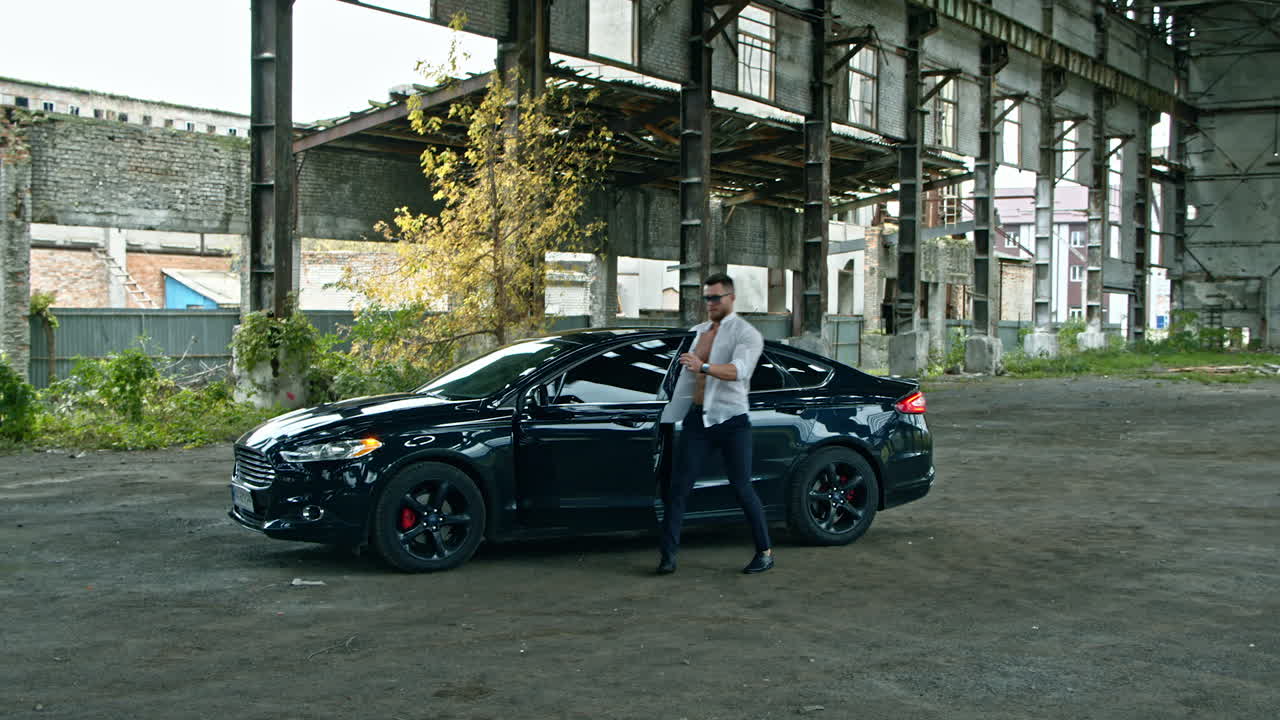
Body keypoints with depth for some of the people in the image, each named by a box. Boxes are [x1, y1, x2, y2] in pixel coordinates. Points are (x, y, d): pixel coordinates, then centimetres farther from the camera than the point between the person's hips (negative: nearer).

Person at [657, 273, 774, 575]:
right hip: (697, 417, 6)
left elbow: (738, 370, -25)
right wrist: (674, 412, 27)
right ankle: (668, 553, -1)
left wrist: (704, 367, -39)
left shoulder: (747, 334, -6)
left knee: (742, 488, -2)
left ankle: (765, 552, 11)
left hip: (730, 420, -6)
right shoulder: (699, 331, 17)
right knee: (679, 486, -2)